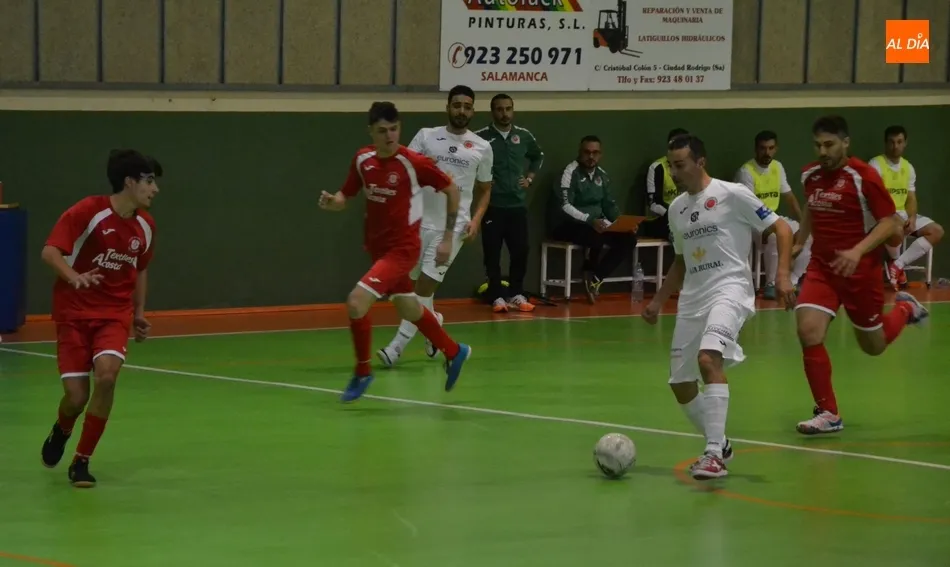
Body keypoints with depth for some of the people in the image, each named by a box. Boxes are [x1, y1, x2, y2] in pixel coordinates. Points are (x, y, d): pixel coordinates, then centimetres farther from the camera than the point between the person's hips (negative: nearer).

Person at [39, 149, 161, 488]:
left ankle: (82, 461, -8)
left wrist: (139, 313, 16)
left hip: (115, 314, 3)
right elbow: (50, 251, -19)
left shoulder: (145, 225, 3)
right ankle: (61, 432, 34)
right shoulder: (87, 212, -15)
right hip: (75, 311, -3)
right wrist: (75, 278, -36)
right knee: (76, 396, -8)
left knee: (107, 374, -25)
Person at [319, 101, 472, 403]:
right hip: (377, 247, 7)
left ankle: (362, 372, 1)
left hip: (402, 248, -7)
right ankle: (453, 352, 46)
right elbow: (346, 197, 7)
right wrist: (331, 202, -17)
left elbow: (451, 190, -8)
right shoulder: (362, 160, -4)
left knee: (356, 302, -20)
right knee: (408, 310, 22)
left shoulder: (414, 162, -19)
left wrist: (448, 238, -7)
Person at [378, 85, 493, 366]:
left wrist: (476, 219, 1)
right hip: (420, 221, 1)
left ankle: (397, 346, -9)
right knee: (415, 282, 11)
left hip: (453, 226, -1)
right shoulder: (426, 136, 2)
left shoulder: (482, 147, 6)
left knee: (425, 284, -9)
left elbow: (484, 189, 15)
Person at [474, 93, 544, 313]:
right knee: (492, 253, -2)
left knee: (520, 251, 5)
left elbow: (538, 156, 25)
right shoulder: (481, 137, -8)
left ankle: (516, 295, 17)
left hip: (518, 204, 4)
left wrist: (530, 177, 13)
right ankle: (497, 297, 5)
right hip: (492, 205, -4)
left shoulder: (524, 136, 6)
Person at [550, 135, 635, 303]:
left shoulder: (602, 175, 12)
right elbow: (565, 207, -22)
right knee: (597, 236, -32)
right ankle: (590, 274, -10)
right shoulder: (571, 172, -12)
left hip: (597, 224, 9)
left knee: (629, 238, 1)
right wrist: (590, 220, -34)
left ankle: (596, 278, 2)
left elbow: (609, 204, 18)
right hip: (570, 225, -9)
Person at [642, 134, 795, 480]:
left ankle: (714, 454, -30)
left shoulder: (732, 195, -6)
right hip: (692, 299, 8)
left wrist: (783, 275, -17)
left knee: (708, 358, -31)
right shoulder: (676, 208, 14)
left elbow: (781, 229, -5)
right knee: (681, 385, 5)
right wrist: (658, 302, 21)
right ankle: (719, 445, 28)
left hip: (729, 290, -8)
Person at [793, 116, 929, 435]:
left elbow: (890, 222, -15)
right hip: (822, 267, 4)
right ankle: (828, 413, -6)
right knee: (809, 333, -18)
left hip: (861, 269, -4)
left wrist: (858, 251, -27)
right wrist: (798, 243, 15)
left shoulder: (863, 176, -15)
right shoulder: (809, 176, 2)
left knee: (873, 346, 10)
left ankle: (905, 308, 43)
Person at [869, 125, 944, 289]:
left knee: (937, 231, -10)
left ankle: (898, 264, -14)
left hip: (903, 214, 7)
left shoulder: (908, 167, 12)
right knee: (897, 231, -40)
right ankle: (894, 260, -3)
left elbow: (911, 198, 10)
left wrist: (912, 218, -11)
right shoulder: (876, 164, -9)